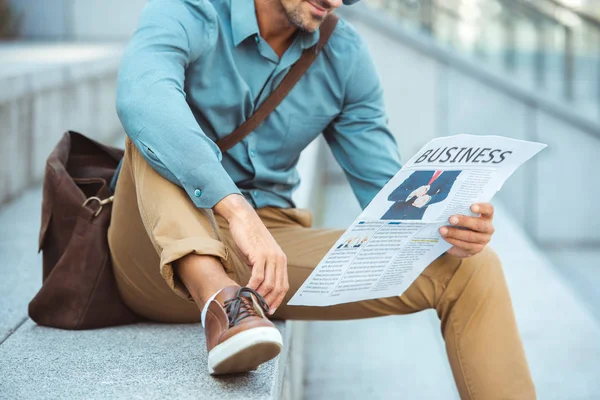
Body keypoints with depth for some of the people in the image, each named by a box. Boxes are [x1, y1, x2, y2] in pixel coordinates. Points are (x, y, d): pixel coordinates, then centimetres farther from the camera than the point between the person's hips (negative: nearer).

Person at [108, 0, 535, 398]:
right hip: (162, 251, -3)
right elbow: (142, 98, -34)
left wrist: (444, 227, -21)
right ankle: (219, 300, -45)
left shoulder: (345, 55, 2)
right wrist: (236, 210, -46)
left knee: (471, 269, -11)